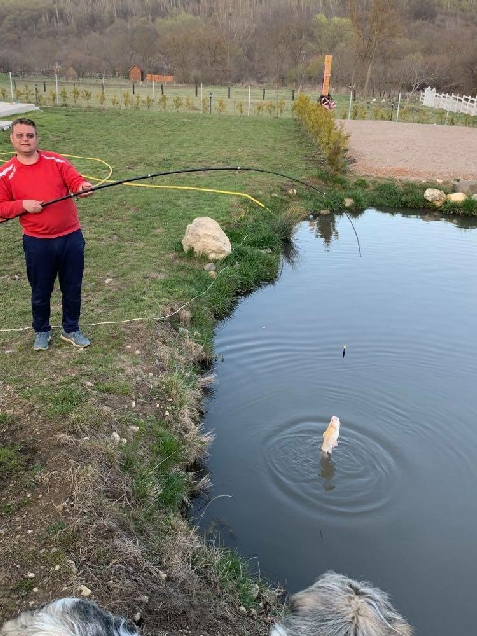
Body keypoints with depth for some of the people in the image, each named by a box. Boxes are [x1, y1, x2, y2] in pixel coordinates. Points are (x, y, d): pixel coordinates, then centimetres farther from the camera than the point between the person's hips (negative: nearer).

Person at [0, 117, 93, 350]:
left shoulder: (56, 161, 0)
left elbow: (76, 180, -12)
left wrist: (83, 187, -35)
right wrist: (23, 205, -16)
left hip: (71, 237, 1)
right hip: (37, 243, -1)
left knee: (72, 289, 13)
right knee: (41, 292, 14)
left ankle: (71, 330, 33)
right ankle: (42, 331, 36)